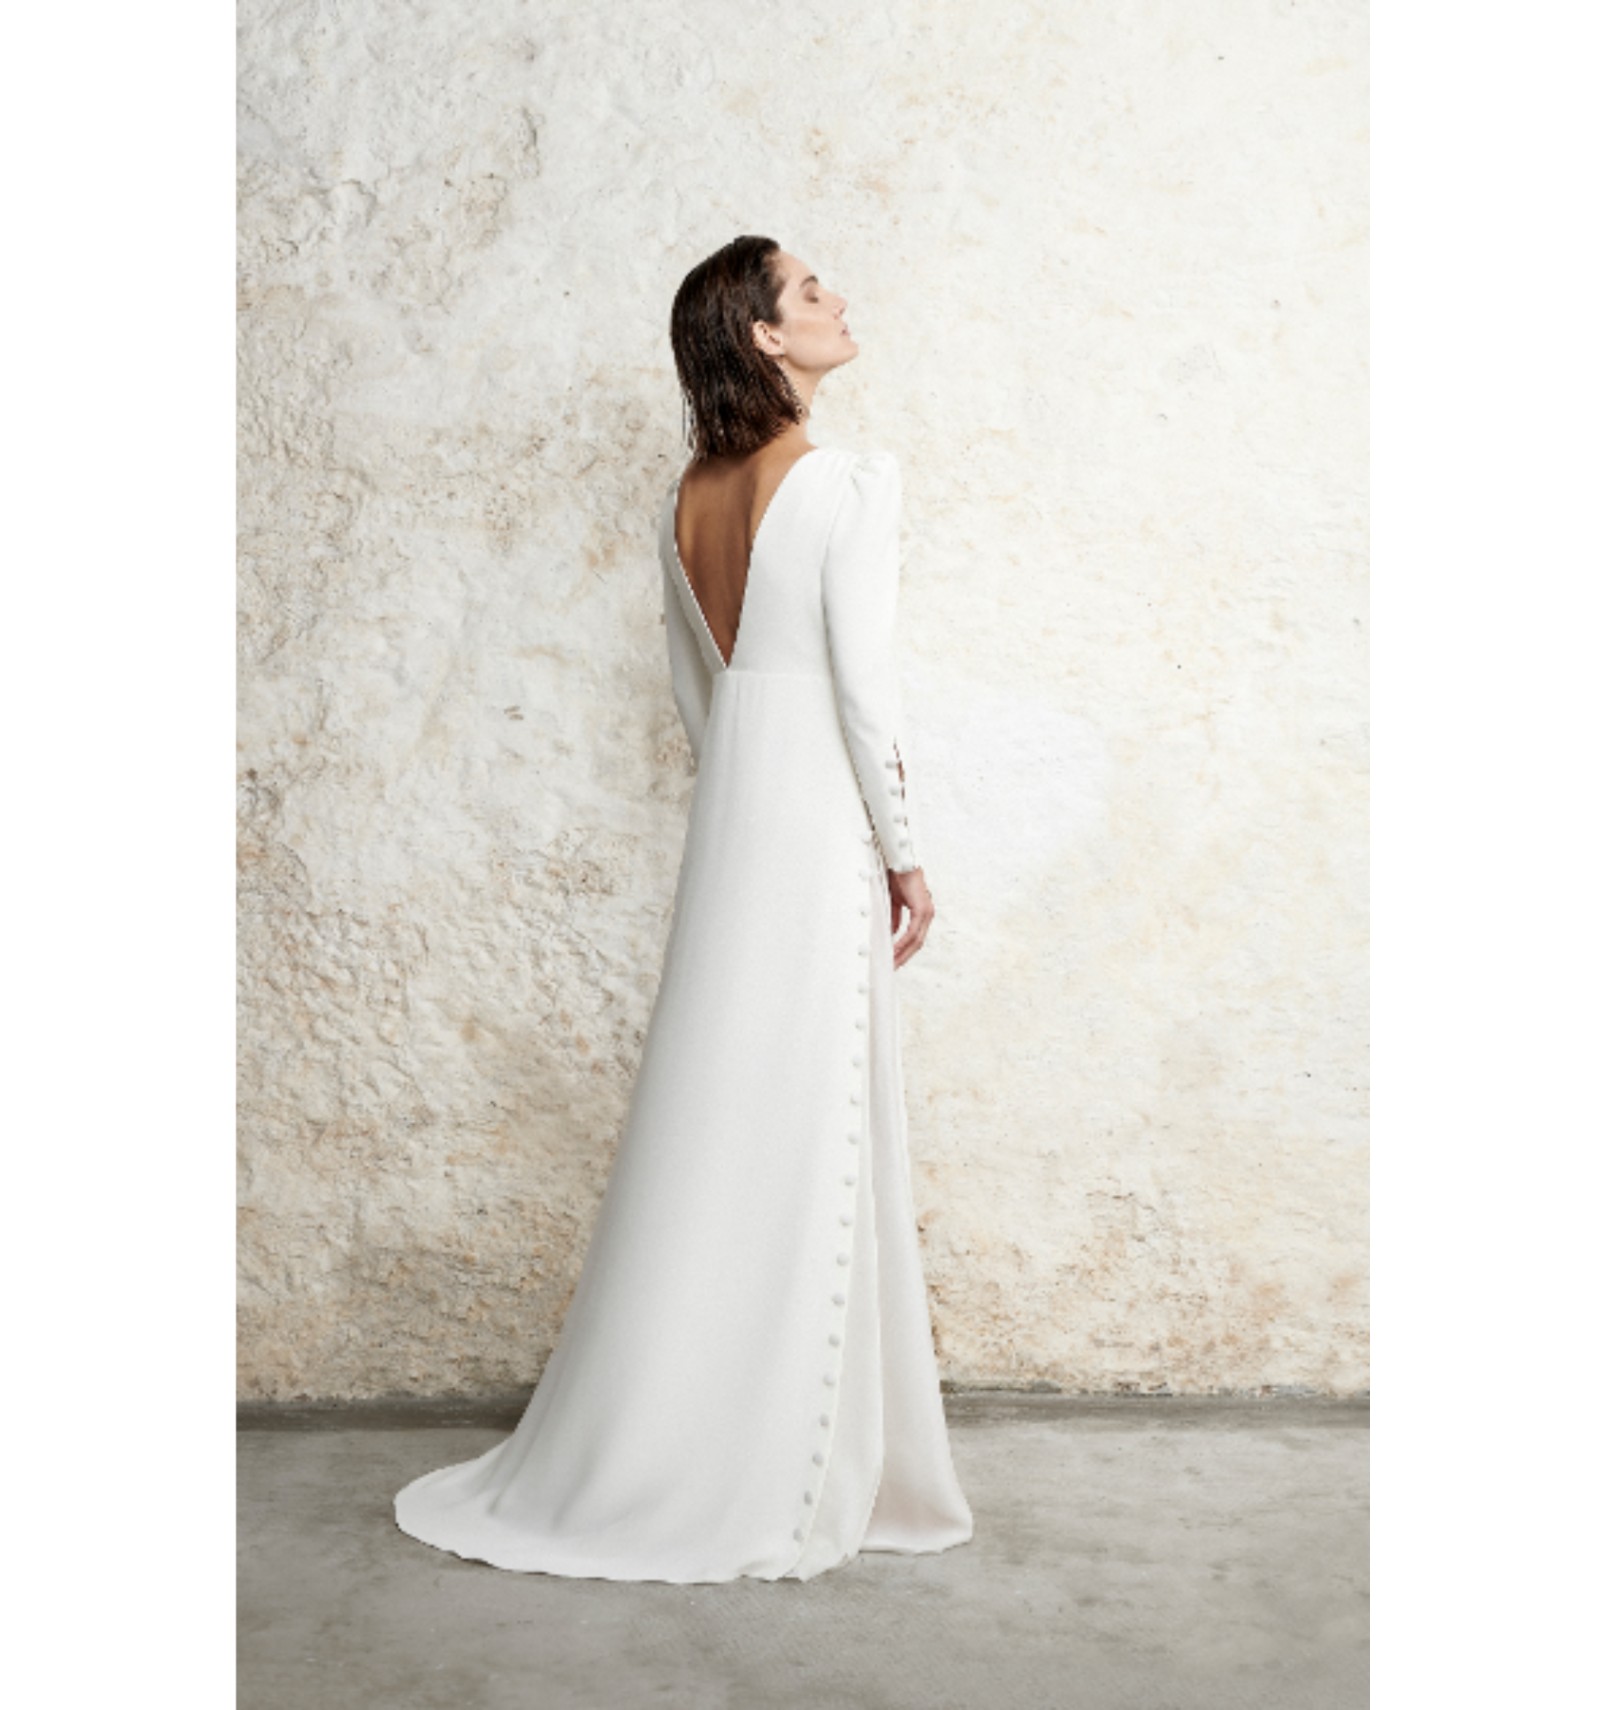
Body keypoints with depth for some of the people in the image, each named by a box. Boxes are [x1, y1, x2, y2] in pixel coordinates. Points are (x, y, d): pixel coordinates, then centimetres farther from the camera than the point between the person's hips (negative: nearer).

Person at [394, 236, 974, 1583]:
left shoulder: (689, 499, 11)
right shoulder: (853, 480, -11)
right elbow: (862, 677, -15)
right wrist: (904, 853, -8)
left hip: (729, 826, 7)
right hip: (825, 828, -7)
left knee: (717, 1127, 12)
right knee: (808, 1135, -1)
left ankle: (650, 1454, 22)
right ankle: (769, 1480, 8)